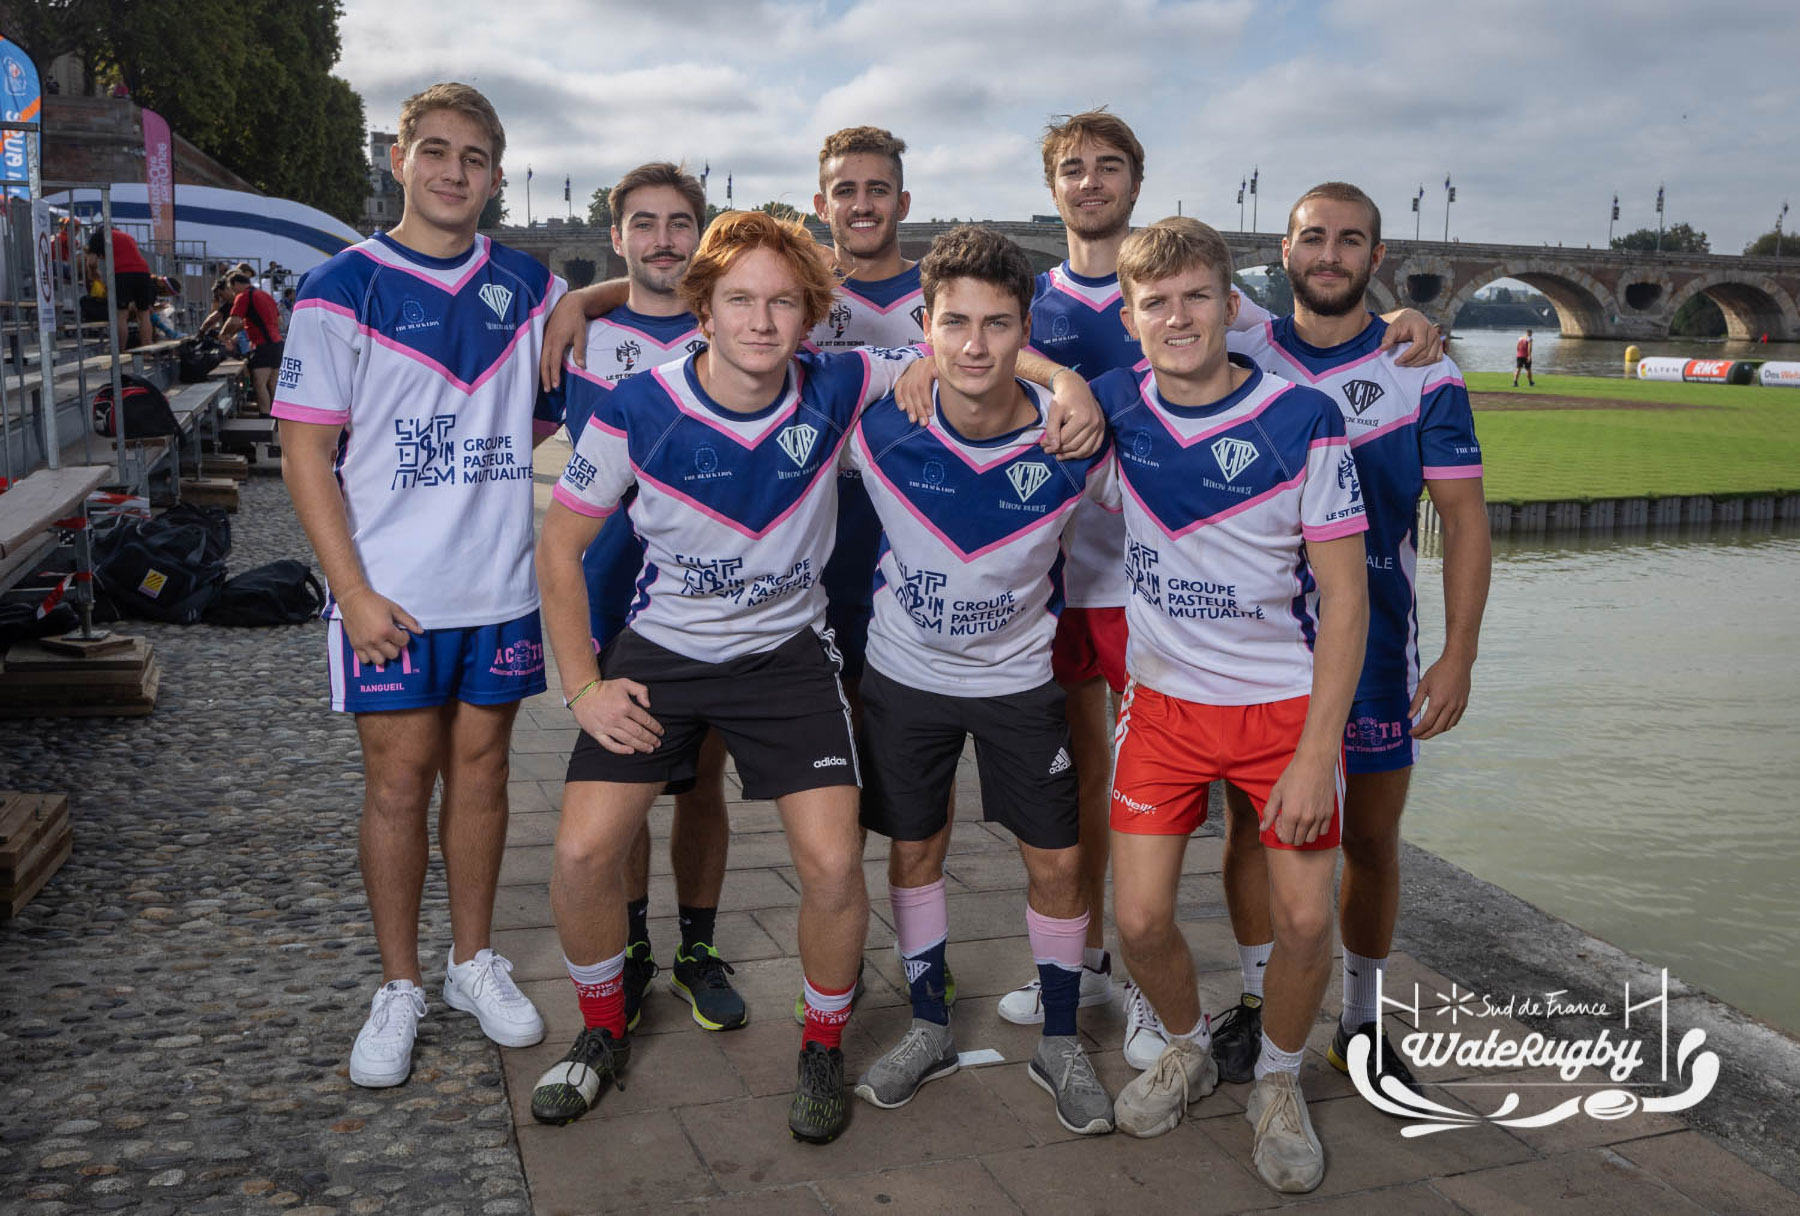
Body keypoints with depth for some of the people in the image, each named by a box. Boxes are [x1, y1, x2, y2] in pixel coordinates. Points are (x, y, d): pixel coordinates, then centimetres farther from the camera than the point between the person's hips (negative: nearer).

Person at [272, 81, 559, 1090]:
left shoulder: (530, 286, 7)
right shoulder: (343, 290, -3)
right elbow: (308, 454, -5)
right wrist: (354, 592, -12)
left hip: (503, 584, 3)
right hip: (390, 592, -3)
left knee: (480, 766, 11)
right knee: (399, 780, 3)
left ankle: (475, 960, 26)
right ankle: (399, 987, 18)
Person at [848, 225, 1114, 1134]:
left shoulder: (1072, 443, -22)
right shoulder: (877, 425, -22)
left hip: (1021, 677, 0)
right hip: (905, 674, 1)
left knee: (1056, 861, 4)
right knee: (914, 850, 12)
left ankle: (1059, 1040, 26)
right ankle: (929, 1026, 33)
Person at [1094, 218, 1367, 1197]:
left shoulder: (1302, 421, -15)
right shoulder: (1115, 404, -6)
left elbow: (1344, 597, -12)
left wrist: (1316, 753, -16)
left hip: (1287, 702, -2)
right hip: (1163, 700, 2)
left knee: (1304, 920, -3)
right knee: (1140, 921, -1)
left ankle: (1278, 1083, 28)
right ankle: (1187, 1050, 32)